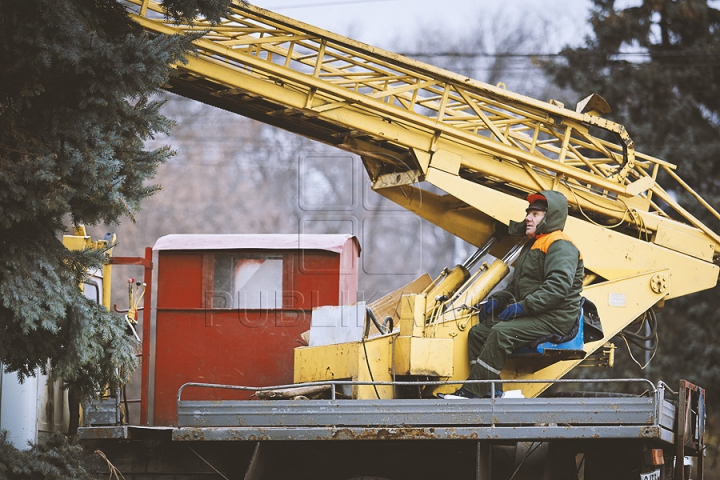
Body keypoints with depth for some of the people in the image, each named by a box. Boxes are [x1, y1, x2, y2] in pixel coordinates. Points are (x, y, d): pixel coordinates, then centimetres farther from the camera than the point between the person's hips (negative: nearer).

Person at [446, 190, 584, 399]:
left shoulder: (560, 247, -10)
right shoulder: (532, 246, 24)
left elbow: (558, 285, -24)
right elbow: (516, 284, 30)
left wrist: (523, 307, -27)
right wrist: (497, 300, 11)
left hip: (554, 319, -11)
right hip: (533, 317, 11)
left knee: (501, 332, -29)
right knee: (478, 332, 1)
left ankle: (471, 392, -30)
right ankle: (493, 391, -8)